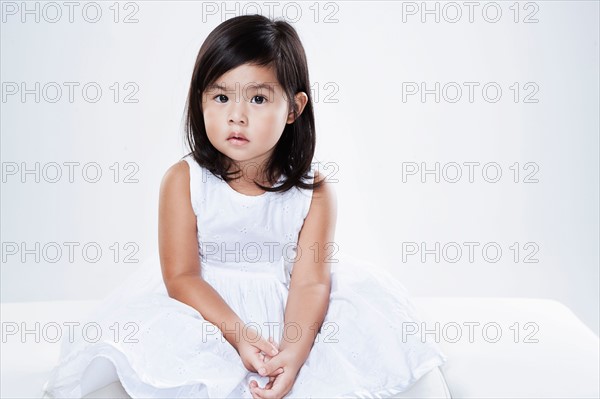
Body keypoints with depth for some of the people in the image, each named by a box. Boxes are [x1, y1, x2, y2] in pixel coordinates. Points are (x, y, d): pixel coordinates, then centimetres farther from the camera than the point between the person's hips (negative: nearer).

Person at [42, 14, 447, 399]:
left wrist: (293, 352, -35)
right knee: (153, 328, -29)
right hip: (207, 308, -1)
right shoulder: (184, 181, -11)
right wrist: (239, 334, -28)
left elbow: (310, 283, -16)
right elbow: (181, 276, -14)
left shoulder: (313, 190, -10)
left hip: (285, 308, 2)